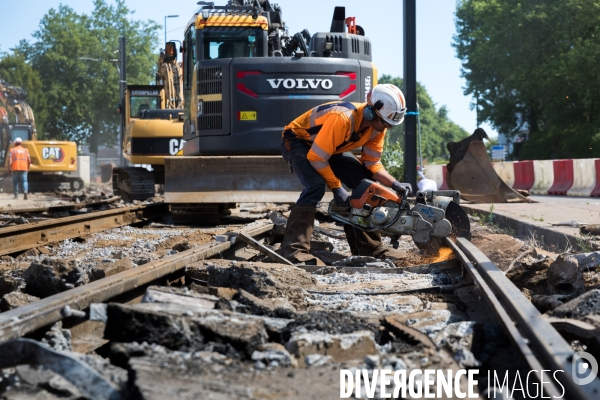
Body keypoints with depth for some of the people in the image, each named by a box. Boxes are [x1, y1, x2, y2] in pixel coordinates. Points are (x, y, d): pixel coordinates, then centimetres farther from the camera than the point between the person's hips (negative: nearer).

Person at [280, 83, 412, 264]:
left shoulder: (377, 127, -14)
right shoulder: (342, 119, -39)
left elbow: (372, 163, -3)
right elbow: (316, 158, -34)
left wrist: (395, 184, -17)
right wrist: (336, 188, -26)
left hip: (332, 147, 8)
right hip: (297, 141, -8)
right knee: (316, 185, -32)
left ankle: (369, 246, 6)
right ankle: (294, 249, -33)